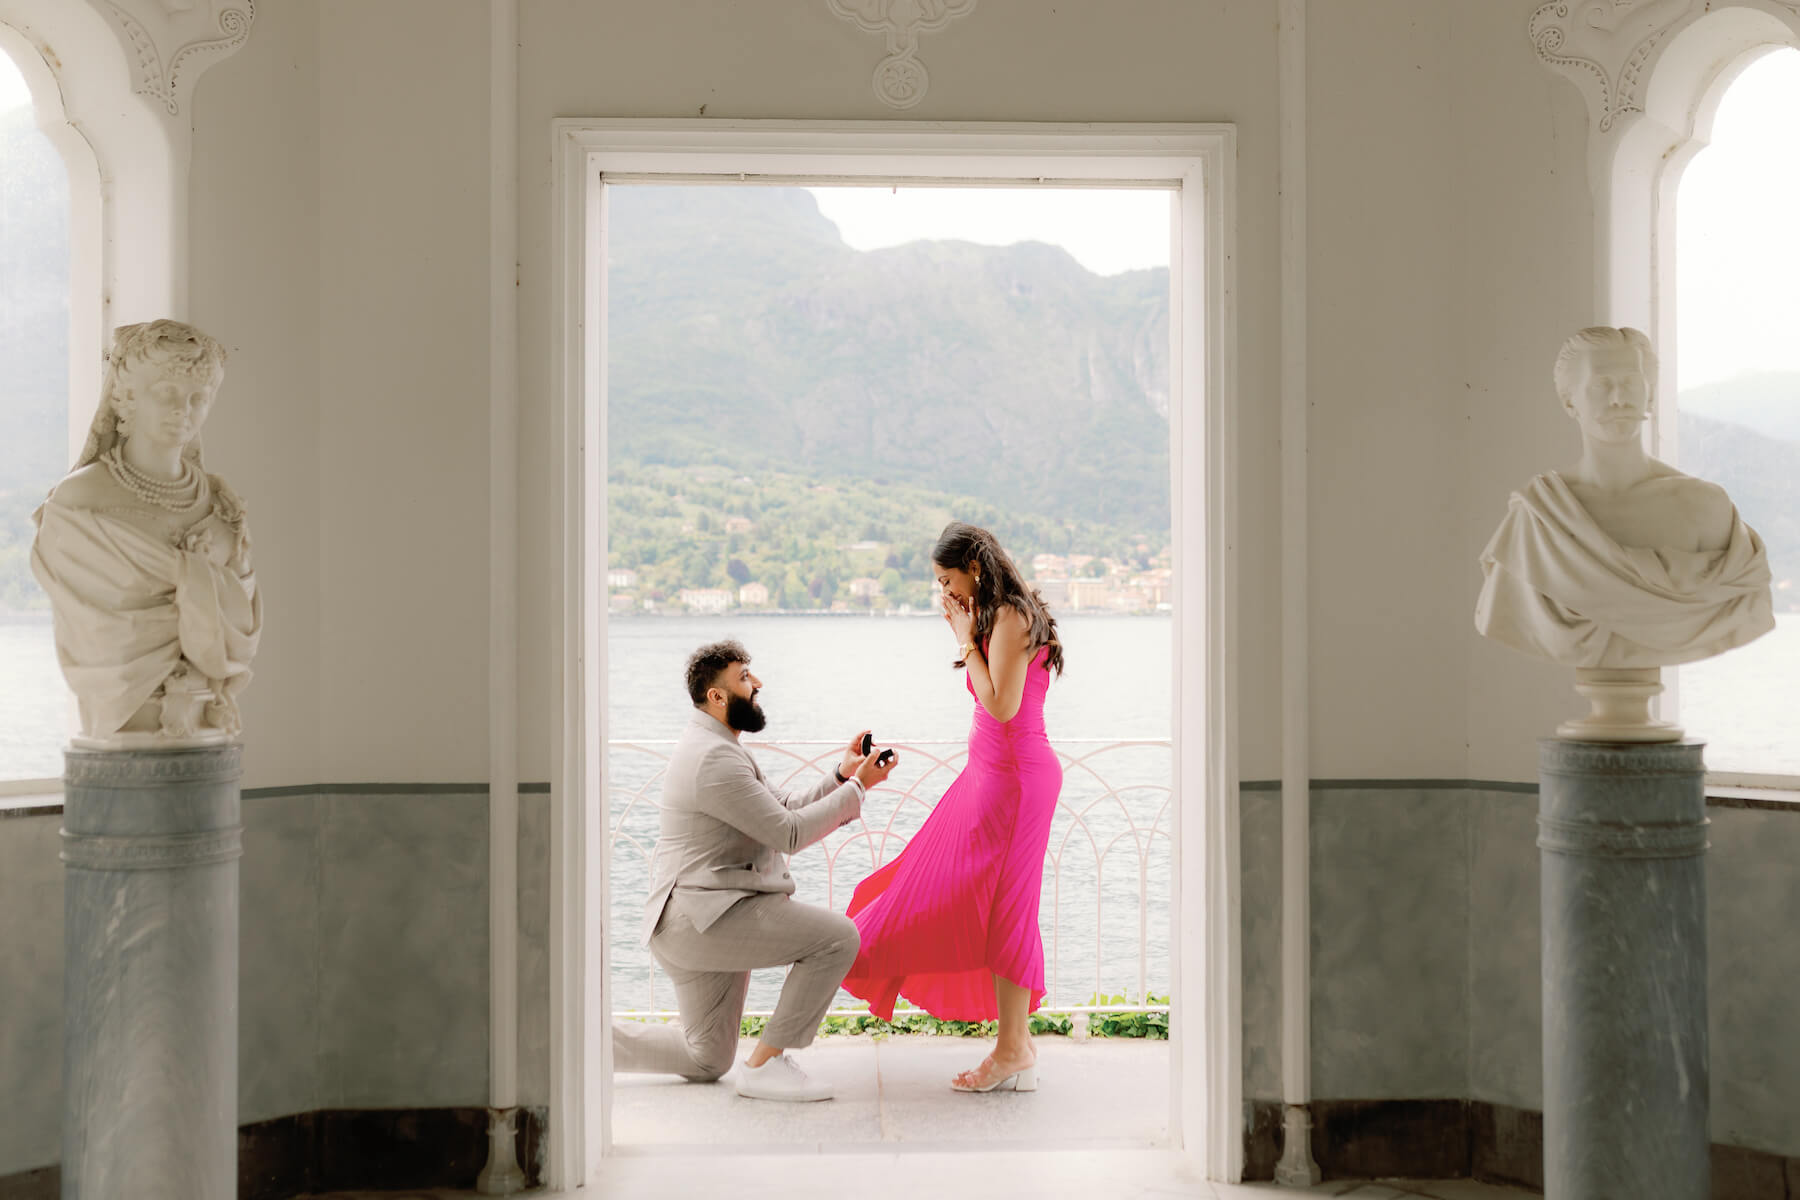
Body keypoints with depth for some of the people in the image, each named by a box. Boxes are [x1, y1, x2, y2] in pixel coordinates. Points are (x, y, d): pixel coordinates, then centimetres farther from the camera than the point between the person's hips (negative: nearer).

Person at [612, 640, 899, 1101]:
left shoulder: (713, 747, 18)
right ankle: (765, 1063, -12)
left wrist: (841, 775, 6)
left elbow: (783, 808, 18)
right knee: (837, 938, -20)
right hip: (703, 915, -11)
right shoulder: (714, 758, -18)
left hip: (690, 921, 11)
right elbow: (787, 833, -18)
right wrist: (857, 787, -11)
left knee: (705, 1061, 18)